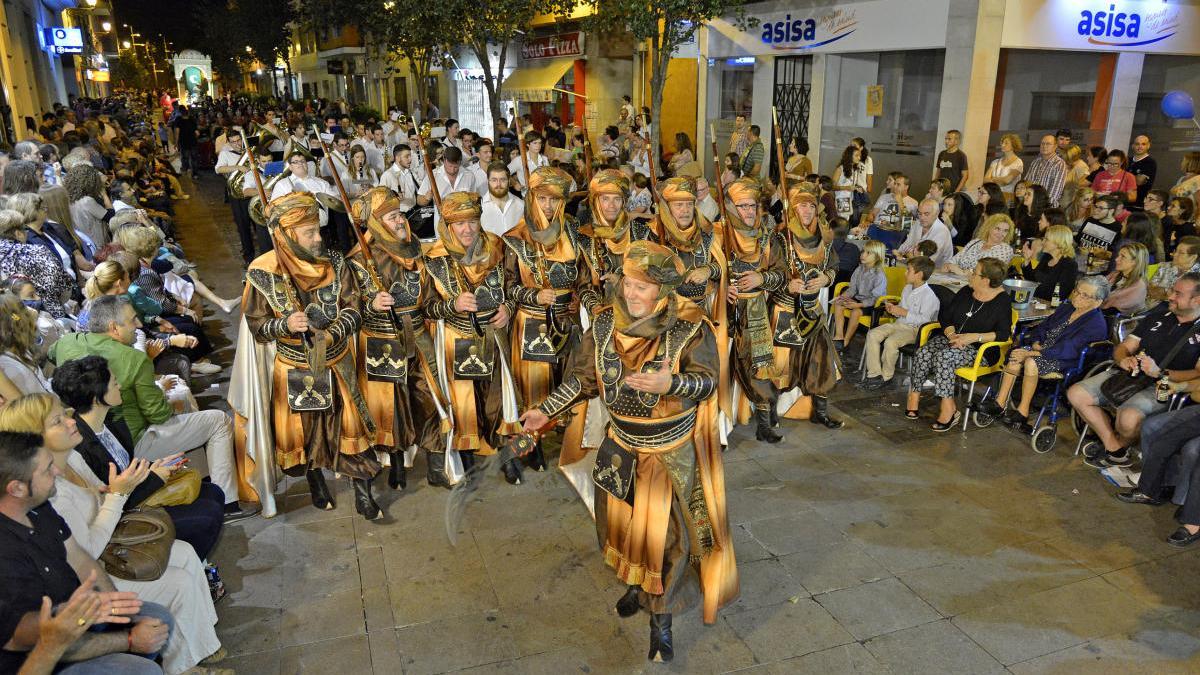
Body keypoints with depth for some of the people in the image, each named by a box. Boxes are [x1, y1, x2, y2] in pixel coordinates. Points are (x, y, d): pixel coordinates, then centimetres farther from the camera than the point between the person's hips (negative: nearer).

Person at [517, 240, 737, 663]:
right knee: (622, 520, 17)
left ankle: (661, 618, 19)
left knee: (665, 532, 0)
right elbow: (583, 376, 0)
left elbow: (706, 381, -20)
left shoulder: (690, 327, -19)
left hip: (672, 451, -4)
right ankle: (636, 584, 45)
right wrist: (547, 410, -4)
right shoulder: (606, 324, -8)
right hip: (623, 445, 4)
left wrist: (670, 383, -39)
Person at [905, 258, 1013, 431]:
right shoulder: (966, 292, 10)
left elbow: (1003, 334, -13)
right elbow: (945, 315, 12)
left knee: (944, 356, -34)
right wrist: (950, 333, -8)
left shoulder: (1001, 301, -6)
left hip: (979, 348, -6)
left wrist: (973, 337, -23)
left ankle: (948, 409, -31)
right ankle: (914, 395, -16)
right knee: (923, 353, -23)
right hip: (951, 337, 6)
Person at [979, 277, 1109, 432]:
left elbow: (1068, 350, -22)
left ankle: (1023, 412, -25)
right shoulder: (1066, 308, 13)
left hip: (1067, 362, -7)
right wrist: (1036, 343, -6)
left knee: (1031, 362, -35)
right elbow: (1043, 327, 17)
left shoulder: (1096, 324, -13)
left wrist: (1032, 353, -26)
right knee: (1015, 356, -23)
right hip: (1043, 348, 7)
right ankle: (999, 403, -23)